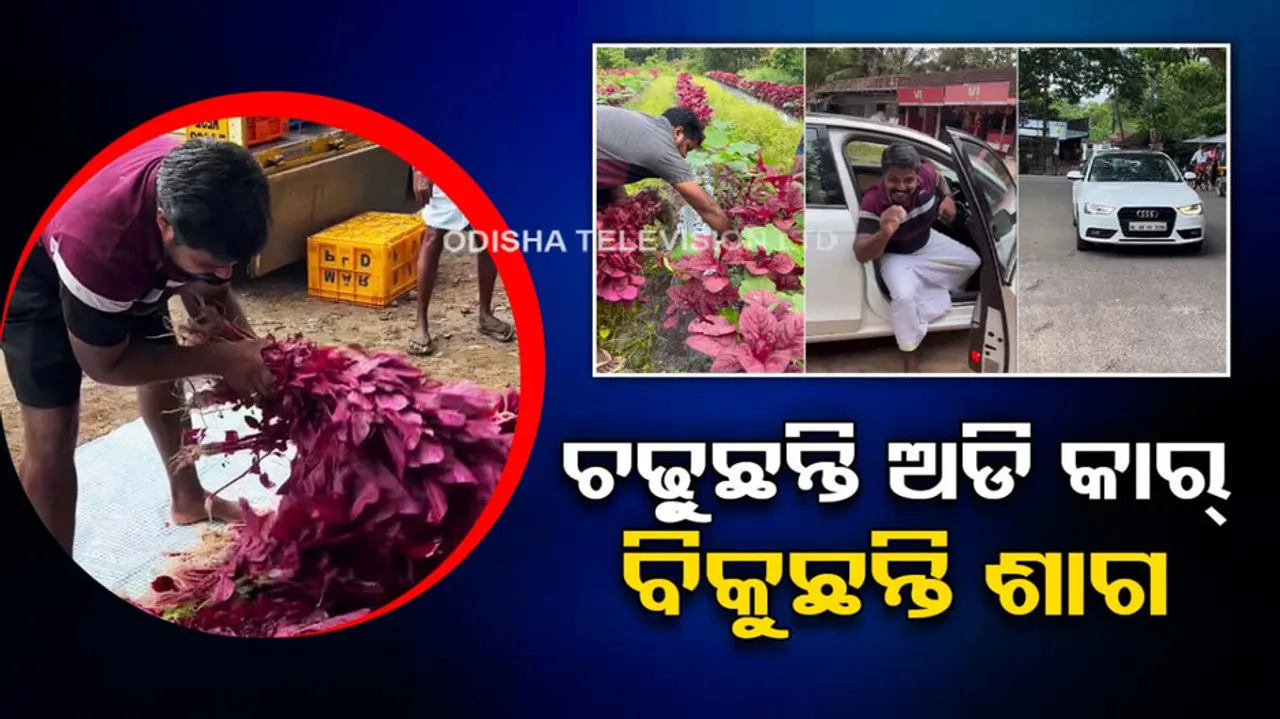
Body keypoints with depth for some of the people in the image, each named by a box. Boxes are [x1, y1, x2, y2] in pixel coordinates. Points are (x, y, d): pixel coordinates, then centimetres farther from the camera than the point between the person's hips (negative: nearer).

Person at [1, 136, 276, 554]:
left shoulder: (202, 198, -29)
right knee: (52, 431, -13)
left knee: (164, 373, 18)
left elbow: (208, 295, -10)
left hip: (130, 252, 6)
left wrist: (252, 351, -28)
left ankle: (188, 499, 41)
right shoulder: (98, 241, -46)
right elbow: (103, 364, -28)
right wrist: (219, 359, -34)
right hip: (35, 268, -6)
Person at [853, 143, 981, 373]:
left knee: (972, 261, 11)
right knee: (904, 296, -32)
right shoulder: (873, 202, -38)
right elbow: (860, 254, -46)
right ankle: (909, 354, -9)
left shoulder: (926, 174, -25)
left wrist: (948, 198, -13)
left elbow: (940, 181, 5)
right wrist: (884, 234, -64)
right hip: (895, 256, -6)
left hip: (927, 242, 6)